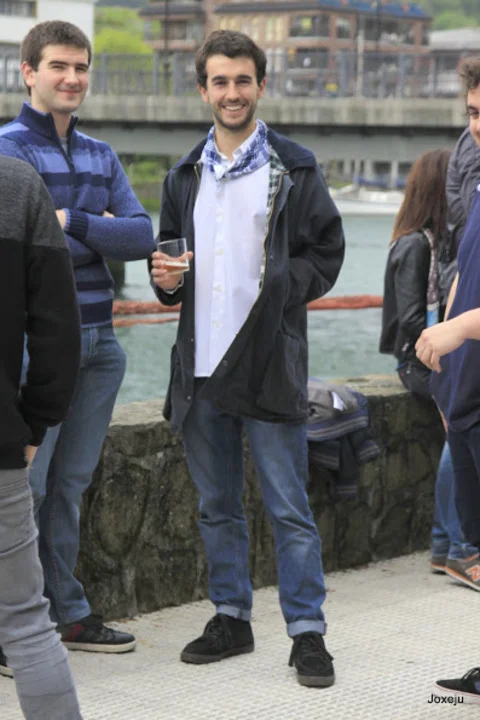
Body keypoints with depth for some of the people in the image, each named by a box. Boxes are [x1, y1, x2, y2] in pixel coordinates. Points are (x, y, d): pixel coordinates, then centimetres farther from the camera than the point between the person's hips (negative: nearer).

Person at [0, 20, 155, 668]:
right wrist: (99, 236, -7)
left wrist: (71, 223, -10)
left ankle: (68, 613, 22)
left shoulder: (101, 155, 14)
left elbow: (142, 236, 2)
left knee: (70, 485, 13)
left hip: (99, 343, 6)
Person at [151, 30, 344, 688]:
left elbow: (327, 252, 1)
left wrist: (281, 290, -13)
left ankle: (307, 632, 6)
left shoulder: (295, 170, 1)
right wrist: (166, 279, 0)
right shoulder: (185, 176, 14)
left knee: (289, 508, -2)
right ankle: (231, 617, 25)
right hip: (201, 364, 5)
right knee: (217, 506, 13)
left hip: (269, 363, -4)